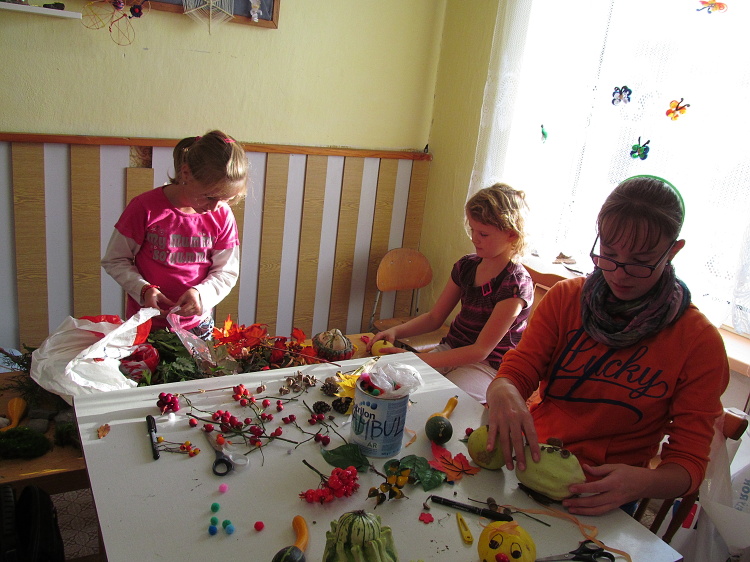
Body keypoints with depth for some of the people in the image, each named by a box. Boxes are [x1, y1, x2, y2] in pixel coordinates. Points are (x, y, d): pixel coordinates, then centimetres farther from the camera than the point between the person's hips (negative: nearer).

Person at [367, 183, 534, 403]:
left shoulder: (516, 283, -18)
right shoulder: (466, 266, 4)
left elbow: (480, 351, -21)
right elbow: (434, 317, 11)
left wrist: (416, 359, -26)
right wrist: (395, 331, -8)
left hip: (488, 366, -6)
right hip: (451, 351, 6)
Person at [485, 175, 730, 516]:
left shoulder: (700, 343, -7)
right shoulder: (565, 298, 2)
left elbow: (689, 463, -6)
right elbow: (516, 371, -4)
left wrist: (639, 482, -29)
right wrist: (503, 393, -29)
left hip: (600, 500, -2)